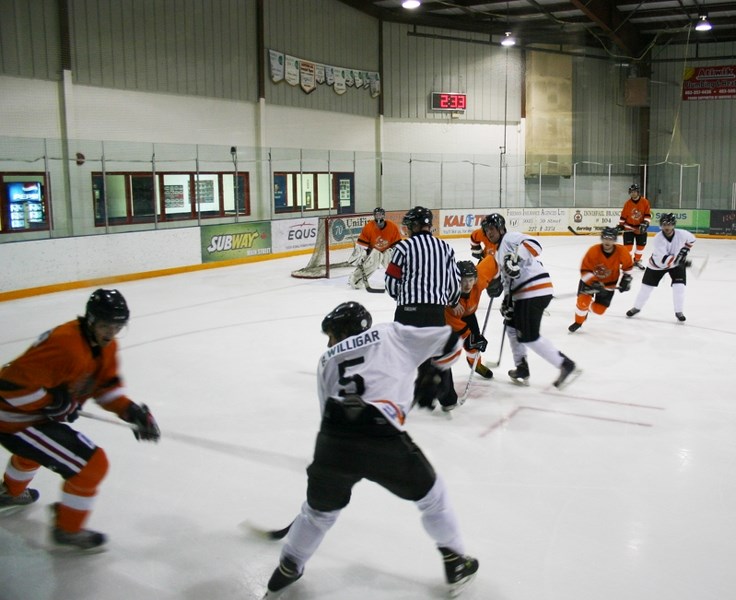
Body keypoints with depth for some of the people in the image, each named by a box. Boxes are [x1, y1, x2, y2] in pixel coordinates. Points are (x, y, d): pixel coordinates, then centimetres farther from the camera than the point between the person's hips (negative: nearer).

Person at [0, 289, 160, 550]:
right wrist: (55, 402, -22)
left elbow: (106, 385, 9)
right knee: (92, 465, -11)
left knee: (39, 443, 42)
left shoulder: (106, 346, -1)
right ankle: (67, 529, 11)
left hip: (36, 413, 10)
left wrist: (131, 411, -7)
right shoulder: (66, 346, -31)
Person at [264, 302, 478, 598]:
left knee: (319, 510, 30)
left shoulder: (327, 360, 24)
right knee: (430, 494, 25)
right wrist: (432, 374, 36)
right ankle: (456, 565, 34)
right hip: (384, 441, -2)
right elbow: (448, 341, 18)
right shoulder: (392, 334, 18)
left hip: (332, 441, 2)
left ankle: (286, 571, 44)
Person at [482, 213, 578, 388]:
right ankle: (521, 369, 27)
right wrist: (507, 299, 17)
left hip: (535, 292, -11)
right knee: (512, 325, 22)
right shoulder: (500, 251, 24)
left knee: (528, 337, -9)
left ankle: (565, 365, -2)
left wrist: (515, 258, -36)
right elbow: (508, 277, 25)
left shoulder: (510, 238, -6)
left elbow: (534, 244, -24)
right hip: (523, 294, 11)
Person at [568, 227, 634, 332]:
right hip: (590, 280, -2)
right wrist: (595, 283, -37)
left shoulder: (622, 252, -22)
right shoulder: (593, 251, -29)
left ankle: (589, 307, 39)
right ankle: (578, 322, 9)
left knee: (599, 309, 1)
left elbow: (628, 265, 1)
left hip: (609, 283, 2)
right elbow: (584, 271, -26)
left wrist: (626, 279, -3)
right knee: (583, 301, -19)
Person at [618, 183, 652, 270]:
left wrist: (645, 223, -18)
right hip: (629, 227, -1)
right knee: (628, 245, -7)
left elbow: (648, 214, -7)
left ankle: (637, 261, 28)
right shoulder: (627, 203, -6)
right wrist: (620, 225, 0)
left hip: (640, 228, 1)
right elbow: (623, 215, 1)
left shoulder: (644, 202, -8)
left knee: (641, 245, 11)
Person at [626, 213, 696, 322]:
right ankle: (637, 308, 26)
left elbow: (691, 238, 4)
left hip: (677, 264, 1)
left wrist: (685, 250, -7)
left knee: (679, 286, -14)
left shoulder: (682, 234, -23)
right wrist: (678, 259, -48)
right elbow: (663, 260, -38)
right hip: (657, 265, -1)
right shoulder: (658, 239, -32)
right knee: (646, 286, 6)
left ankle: (679, 312, 2)